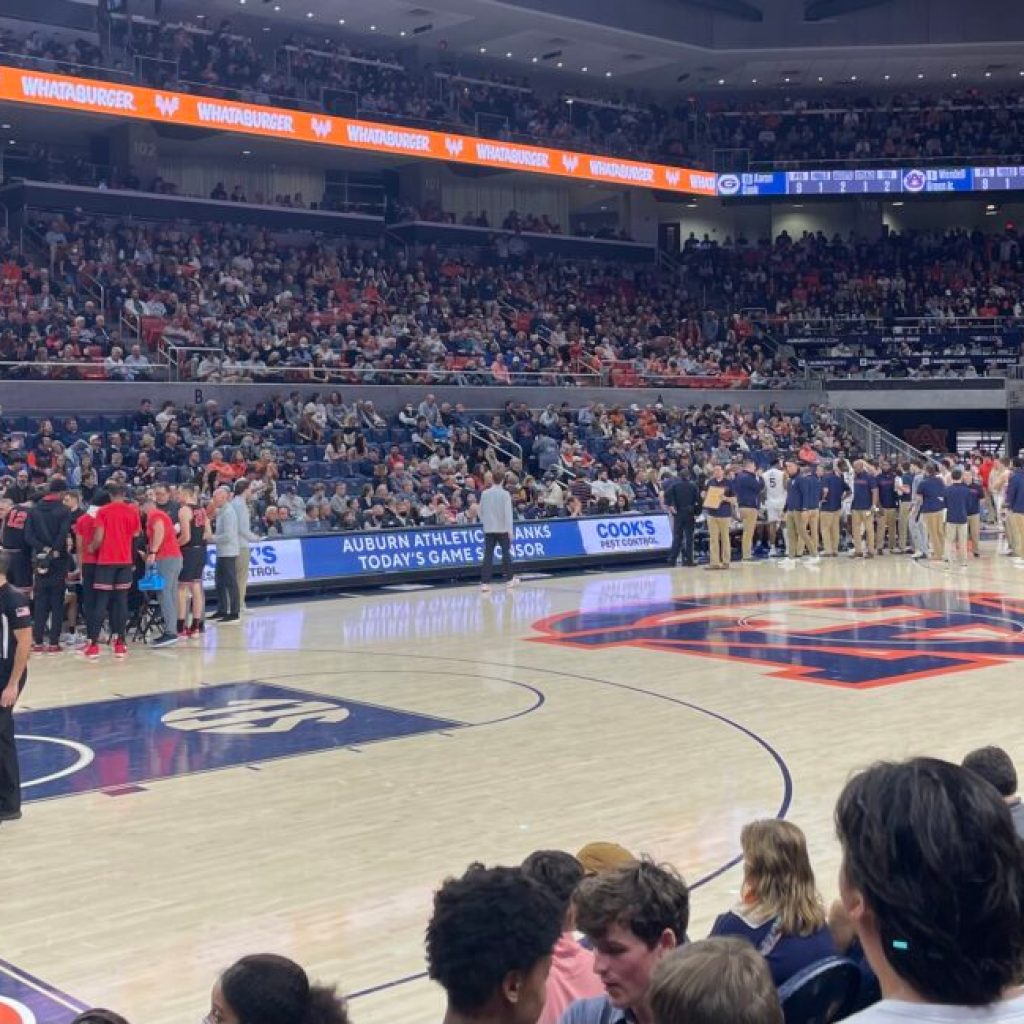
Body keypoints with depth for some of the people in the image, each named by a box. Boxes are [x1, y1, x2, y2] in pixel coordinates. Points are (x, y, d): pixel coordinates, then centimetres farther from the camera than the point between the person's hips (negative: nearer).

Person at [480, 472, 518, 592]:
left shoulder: (485, 494, 0)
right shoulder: (505, 494, -8)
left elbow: (481, 511, 7)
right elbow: (508, 513, -11)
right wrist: (510, 530, -8)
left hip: (489, 529, 2)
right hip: (502, 528, -2)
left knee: (488, 554, -2)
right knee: (506, 552, 13)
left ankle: (485, 582, -10)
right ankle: (510, 579, 23)